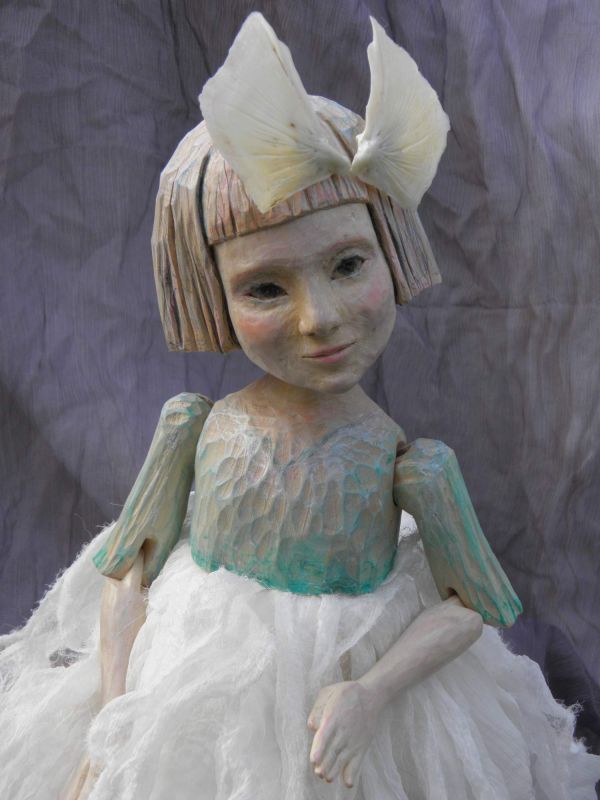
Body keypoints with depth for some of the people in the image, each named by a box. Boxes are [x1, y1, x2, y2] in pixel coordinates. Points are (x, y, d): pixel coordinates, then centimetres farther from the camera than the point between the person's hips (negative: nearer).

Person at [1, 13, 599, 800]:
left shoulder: (410, 465, -20)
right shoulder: (194, 429, -15)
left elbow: (471, 603, -7)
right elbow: (127, 567, -5)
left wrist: (375, 692, -20)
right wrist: (111, 723, -11)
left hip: (331, 724, -1)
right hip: (181, 706, 2)